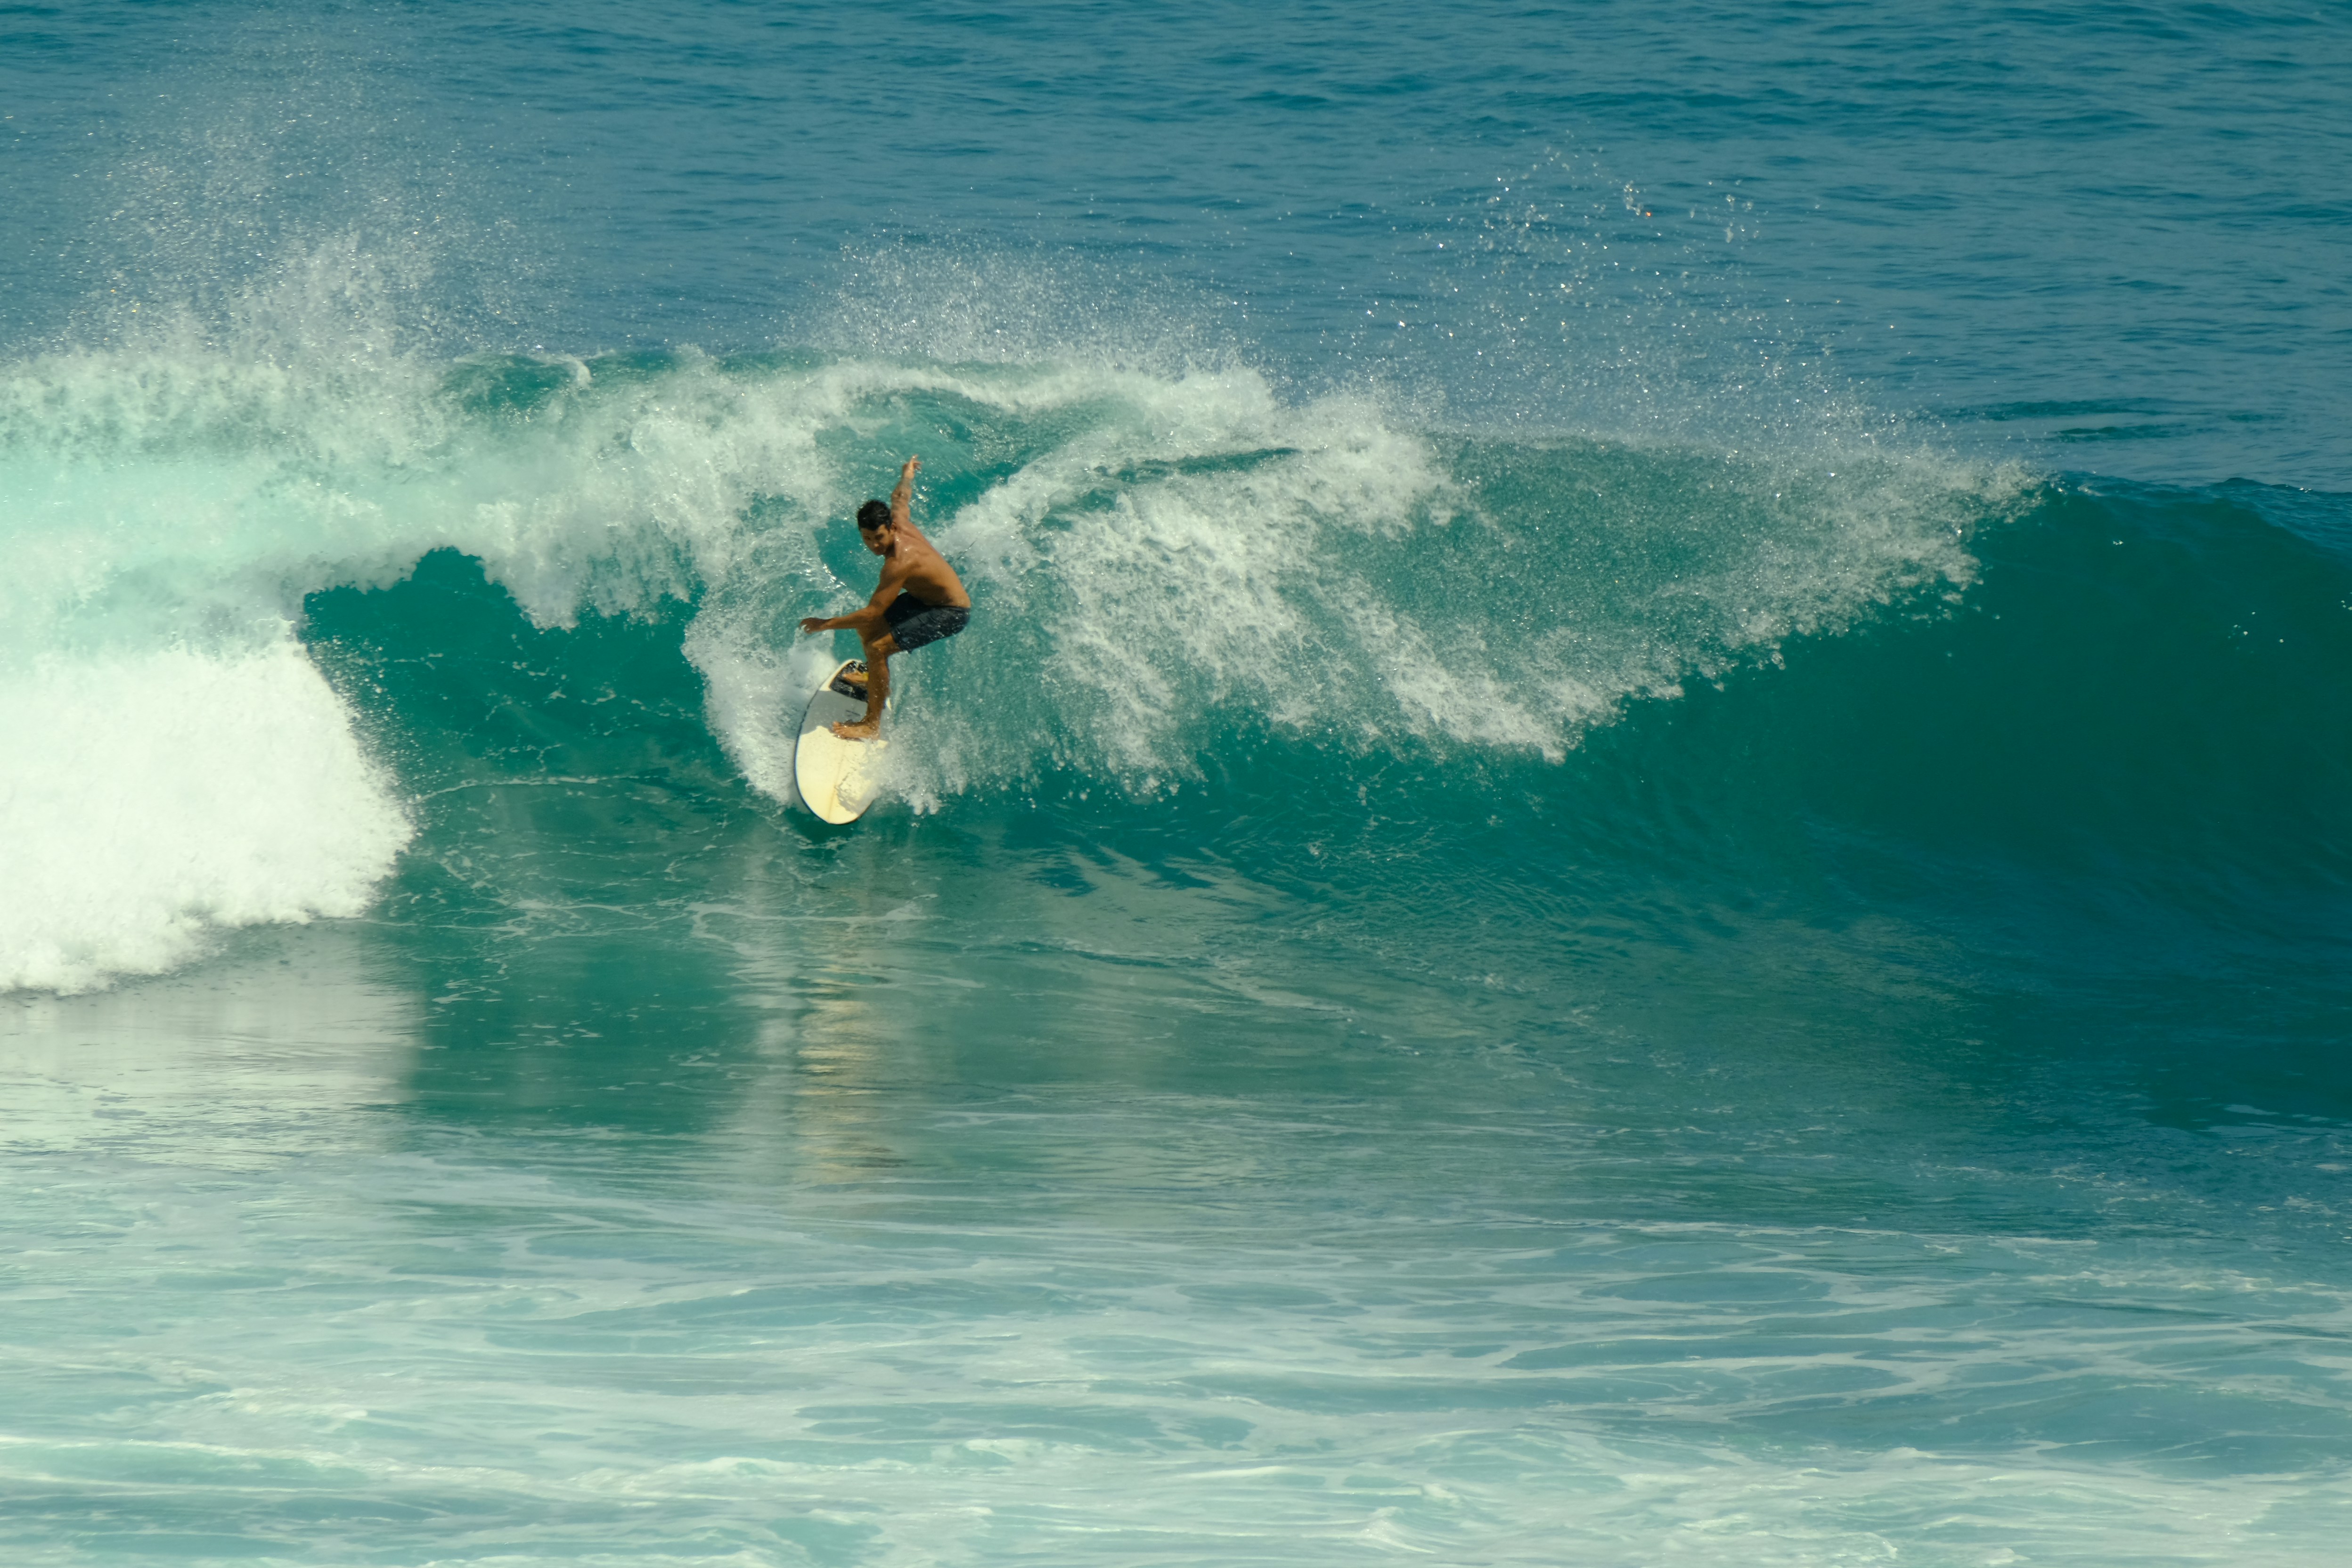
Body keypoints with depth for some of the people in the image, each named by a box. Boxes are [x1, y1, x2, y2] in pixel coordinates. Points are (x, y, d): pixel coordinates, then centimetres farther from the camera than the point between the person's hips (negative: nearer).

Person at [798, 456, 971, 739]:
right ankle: (878, 681, 44)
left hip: (950, 614, -10)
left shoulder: (900, 563, -36)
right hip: (927, 598, 10)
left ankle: (872, 723, -13)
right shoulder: (900, 520, -12)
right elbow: (900, 496, 14)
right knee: (867, 627, 18)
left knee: (879, 649, -22)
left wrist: (825, 625, -28)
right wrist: (907, 475, 37)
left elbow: (872, 613, -34)